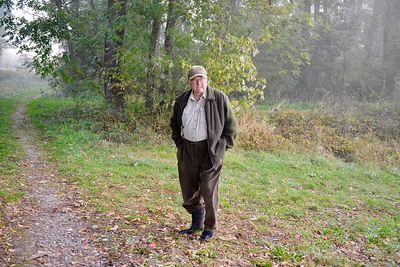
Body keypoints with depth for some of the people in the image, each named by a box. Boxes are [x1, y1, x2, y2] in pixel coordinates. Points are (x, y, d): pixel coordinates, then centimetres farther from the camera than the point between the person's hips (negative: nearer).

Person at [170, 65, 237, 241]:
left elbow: (231, 125, 0)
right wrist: (179, 144, 11)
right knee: (188, 190, 13)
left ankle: (210, 228, 19)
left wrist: (222, 147, -4)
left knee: (208, 192, -1)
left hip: (210, 152, -4)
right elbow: (174, 125, 21)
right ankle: (196, 223, 35)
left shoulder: (219, 99, -6)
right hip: (187, 151, 4)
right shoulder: (181, 101, 5)